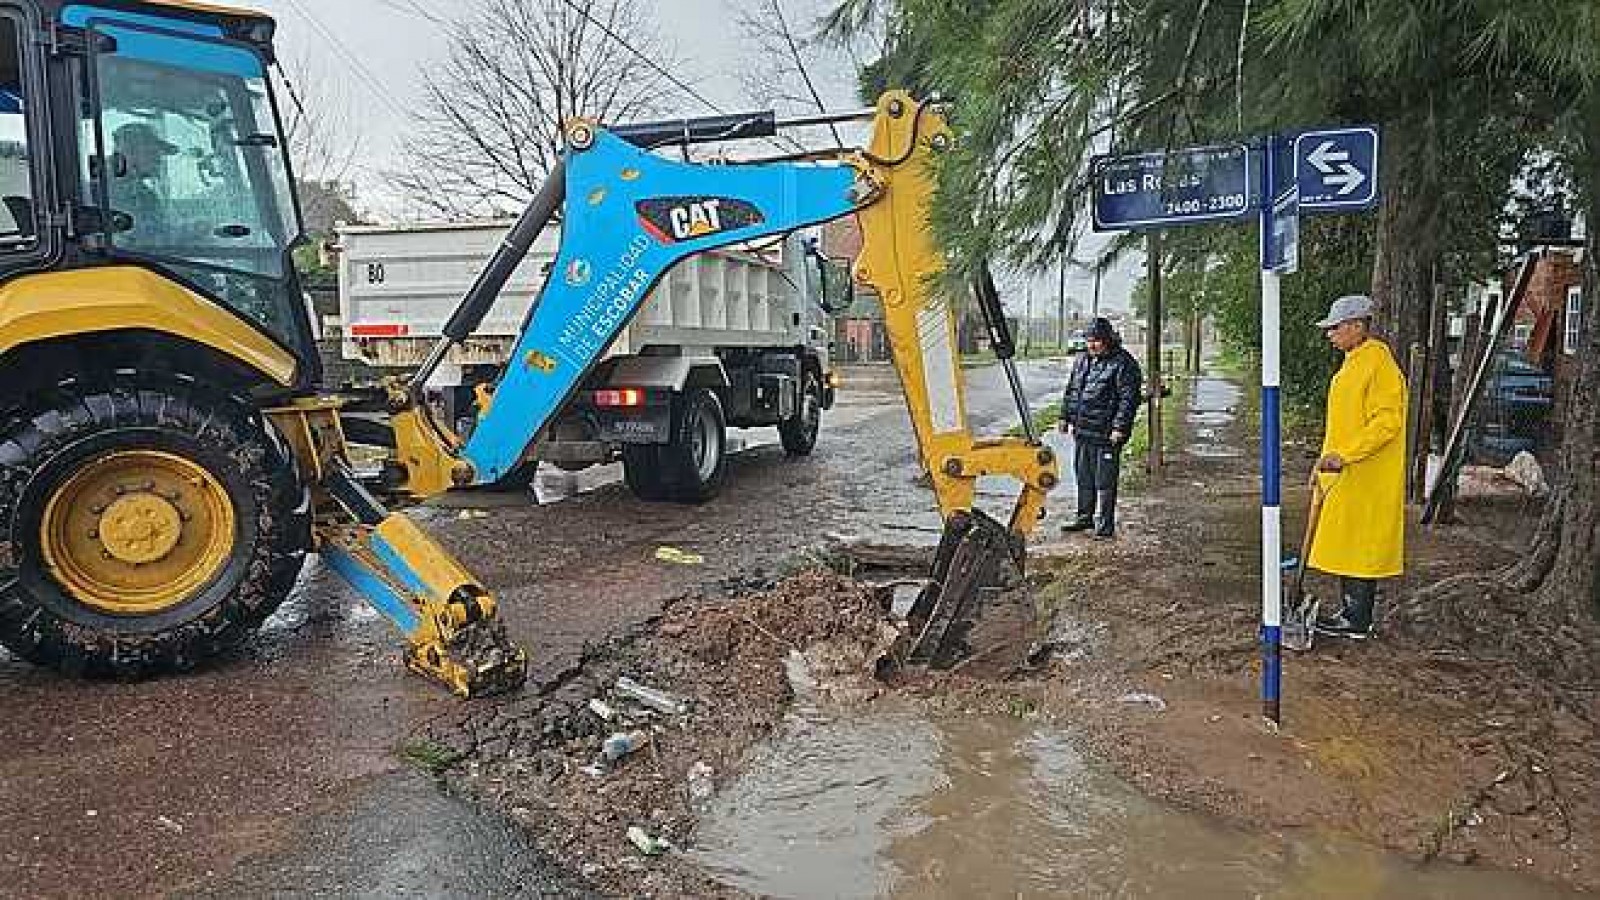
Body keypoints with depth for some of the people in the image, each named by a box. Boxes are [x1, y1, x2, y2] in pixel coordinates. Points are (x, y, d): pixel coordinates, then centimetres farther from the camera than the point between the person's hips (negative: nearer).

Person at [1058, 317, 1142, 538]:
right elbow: (1070, 391, 23)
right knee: (1083, 477, 16)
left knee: (1105, 481, -2)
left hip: (1107, 434, -7)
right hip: (1082, 431, 7)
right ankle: (1085, 517, 29)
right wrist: (1066, 417, 19)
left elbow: (1128, 399, -14)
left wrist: (1120, 427, -19)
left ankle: (1106, 524, 7)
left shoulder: (1123, 364, -9)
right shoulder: (1083, 361, 14)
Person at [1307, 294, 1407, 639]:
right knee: (1344, 545, 13)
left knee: (1358, 546, -4)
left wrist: (1344, 455, -24)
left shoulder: (1378, 364, -15)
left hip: (1366, 478, -10)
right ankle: (1349, 611, 22)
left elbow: (1386, 421, -22)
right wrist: (1330, 458, 20)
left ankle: (1357, 621, 3)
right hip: (1345, 475, 10)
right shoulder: (1353, 363, 16)